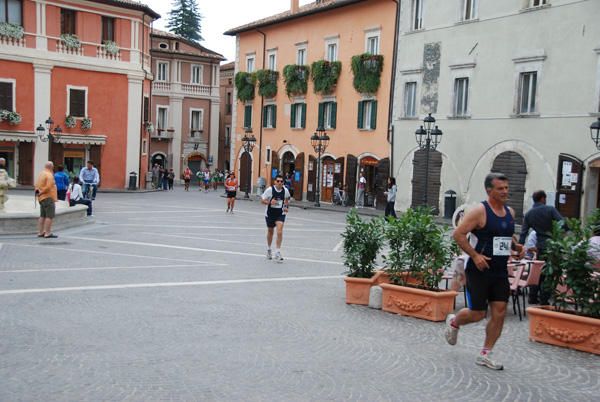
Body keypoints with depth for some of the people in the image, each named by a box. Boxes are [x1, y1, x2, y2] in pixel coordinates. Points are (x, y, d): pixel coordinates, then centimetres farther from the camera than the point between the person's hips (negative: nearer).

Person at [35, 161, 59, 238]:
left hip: (41, 198, 10)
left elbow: (37, 185, 15)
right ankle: (47, 233, -10)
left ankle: (40, 232, 21)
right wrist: (41, 193, -11)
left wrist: (38, 191, 0)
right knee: (50, 215, -8)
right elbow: (48, 187, -22)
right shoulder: (49, 175, -14)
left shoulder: (41, 174, 15)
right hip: (48, 197, -10)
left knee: (43, 215, 16)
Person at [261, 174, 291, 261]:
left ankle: (277, 253, -13)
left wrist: (286, 206, 3)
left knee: (280, 232, -17)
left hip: (280, 214, 1)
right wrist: (270, 202, -26)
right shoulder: (269, 190, -15)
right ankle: (268, 249, 39)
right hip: (270, 214, -1)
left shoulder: (285, 190, -6)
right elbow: (262, 200, -8)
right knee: (270, 232, 14)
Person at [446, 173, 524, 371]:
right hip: (479, 271, -6)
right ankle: (453, 322, 32)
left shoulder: (510, 212, 10)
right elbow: (458, 234, -15)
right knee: (477, 314, -1)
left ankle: (485, 355, 14)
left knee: (500, 313, 1)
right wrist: (475, 255, -21)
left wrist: (517, 246, 5)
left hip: (500, 272, 7)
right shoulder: (480, 211, -12)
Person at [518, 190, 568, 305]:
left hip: (540, 246, 4)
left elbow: (523, 233, 4)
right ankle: (544, 299, 4)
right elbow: (564, 223, -15)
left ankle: (532, 297, 18)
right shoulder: (550, 209, -7)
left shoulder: (528, 214, 5)